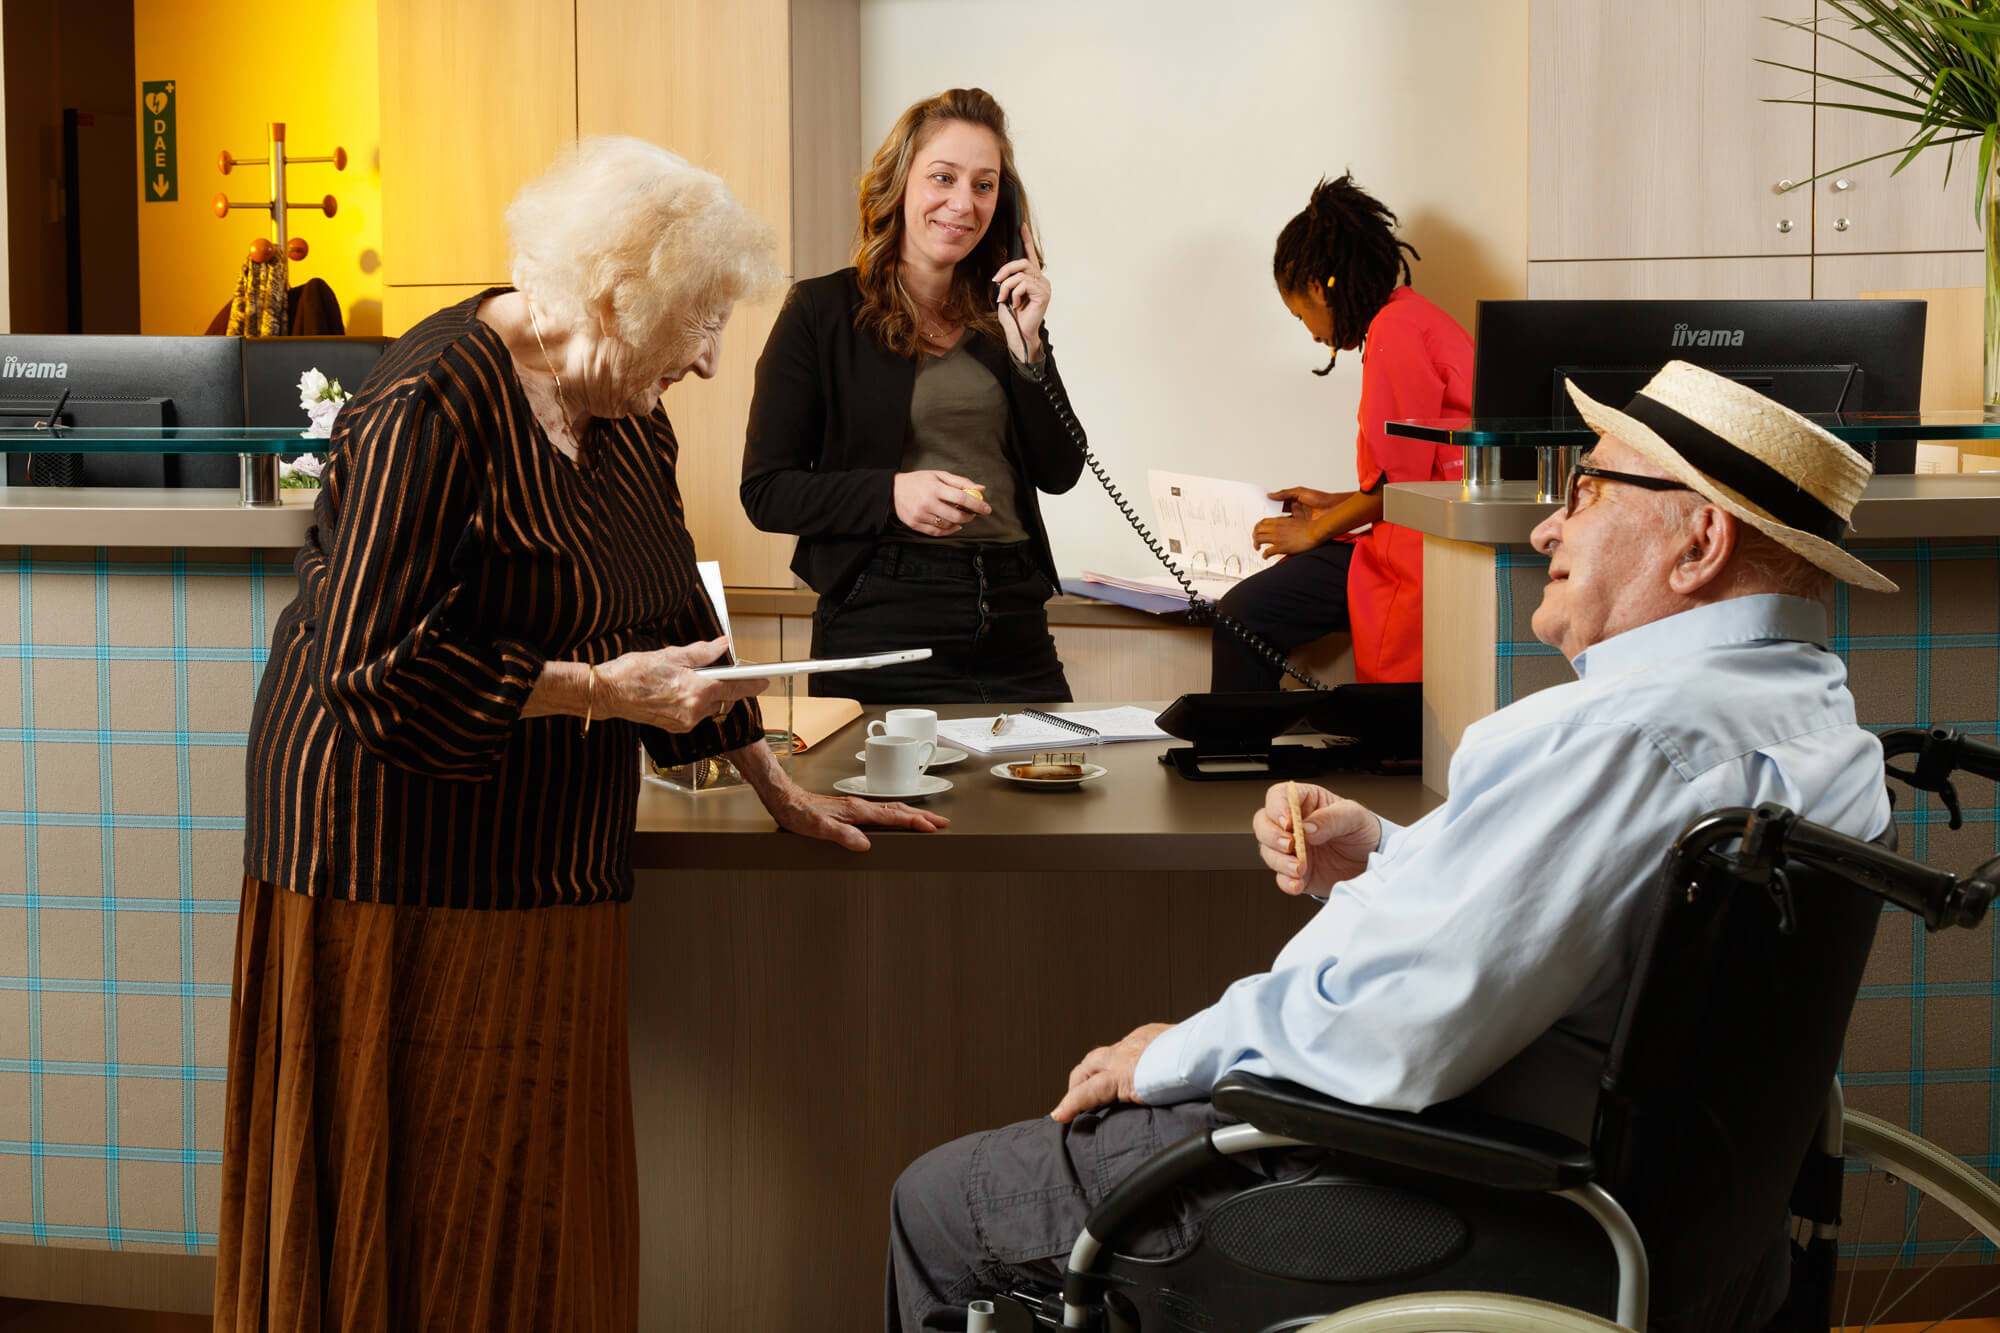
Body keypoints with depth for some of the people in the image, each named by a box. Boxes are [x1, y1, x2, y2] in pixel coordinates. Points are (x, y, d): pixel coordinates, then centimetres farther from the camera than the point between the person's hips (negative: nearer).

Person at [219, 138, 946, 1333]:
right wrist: (601, 690, -22)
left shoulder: (621, 406, 8)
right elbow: (376, 665, -24)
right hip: (407, 847, -8)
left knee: (543, 1191, 9)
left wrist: (781, 793, 17)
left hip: (544, 852, 8)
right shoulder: (435, 408, -19)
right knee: (411, 1190, -1)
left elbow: (672, 607, 18)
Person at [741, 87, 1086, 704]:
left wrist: (1027, 346, -4)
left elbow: (1059, 472, 7)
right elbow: (766, 491, -4)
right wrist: (892, 495, -18)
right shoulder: (823, 310, 0)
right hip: (881, 625, -4)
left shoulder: (1002, 314, 12)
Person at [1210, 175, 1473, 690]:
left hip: (1420, 551, -11)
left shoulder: (1395, 329, -12)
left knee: (1242, 616, -16)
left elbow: (1399, 477, -14)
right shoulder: (1413, 316, 21)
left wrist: (1315, 531, -1)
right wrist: (1334, 506, 26)